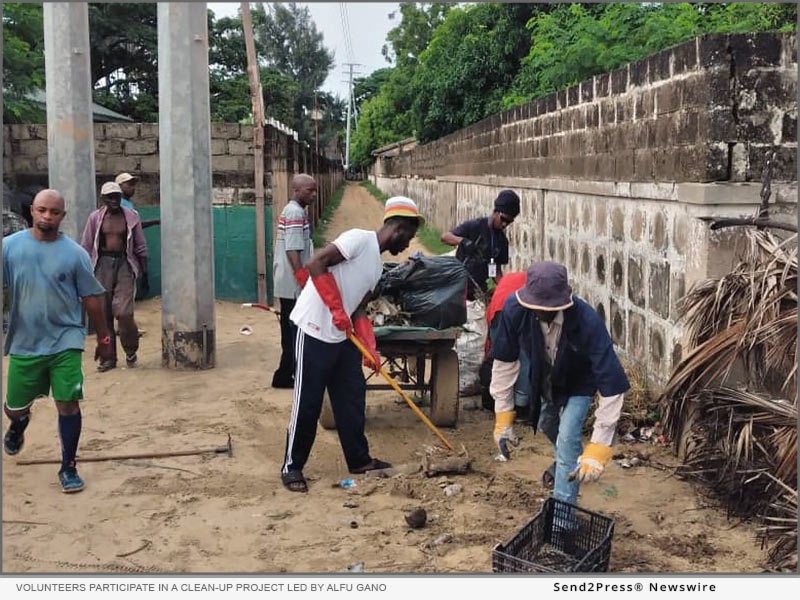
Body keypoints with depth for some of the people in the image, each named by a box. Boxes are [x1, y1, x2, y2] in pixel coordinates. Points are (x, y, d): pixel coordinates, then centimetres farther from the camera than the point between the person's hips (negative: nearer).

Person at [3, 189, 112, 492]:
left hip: (65, 342, -1)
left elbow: (91, 298, 1)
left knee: (68, 403, -4)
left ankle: (68, 467, 13)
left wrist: (103, 337, 5)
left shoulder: (75, 253, -5)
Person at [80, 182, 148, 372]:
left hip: (125, 264, -1)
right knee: (103, 314, 4)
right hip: (103, 264, 1)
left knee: (123, 311, -12)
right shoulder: (95, 218, 5)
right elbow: (85, 247, 7)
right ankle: (108, 358, 14)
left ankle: (131, 350, 12)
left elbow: (140, 247, 8)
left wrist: (144, 272, 6)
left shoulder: (131, 217, 4)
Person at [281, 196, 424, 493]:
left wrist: (371, 349, 5)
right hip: (314, 332, -9)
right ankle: (292, 466, 13)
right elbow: (315, 263, -21)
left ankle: (359, 460, 27)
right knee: (307, 402, -1)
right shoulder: (360, 239, -12)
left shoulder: (377, 266, 15)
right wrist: (337, 309, -21)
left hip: (342, 337, 9)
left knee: (352, 397, 13)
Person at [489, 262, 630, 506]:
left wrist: (598, 449, -44)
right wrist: (503, 416, -16)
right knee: (547, 426, 26)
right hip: (545, 380, 5)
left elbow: (611, 386, -42)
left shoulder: (587, 322, -44)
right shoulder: (515, 309, -35)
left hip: (578, 383, -4)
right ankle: (566, 463, 58)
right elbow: (505, 361, -19)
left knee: (567, 441, -18)